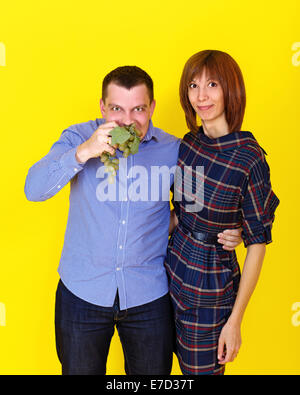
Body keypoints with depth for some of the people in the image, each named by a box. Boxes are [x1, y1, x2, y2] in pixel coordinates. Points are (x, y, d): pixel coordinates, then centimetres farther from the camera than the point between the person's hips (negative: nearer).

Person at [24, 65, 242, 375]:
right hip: (83, 292, 0)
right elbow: (34, 189, -18)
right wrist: (84, 152, -32)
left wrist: (227, 231, -10)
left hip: (149, 296, 1)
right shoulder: (78, 138, -7)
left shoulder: (173, 150, -5)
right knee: (80, 371, 19)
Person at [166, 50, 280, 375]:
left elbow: (257, 243, -16)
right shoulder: (189, 143, -1)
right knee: (184, 363, 23)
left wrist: (235, 320, -14)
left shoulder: (249, 159, -21)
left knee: (201, 370, 13)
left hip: (209, 290, -6)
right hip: (172, 273, 6)